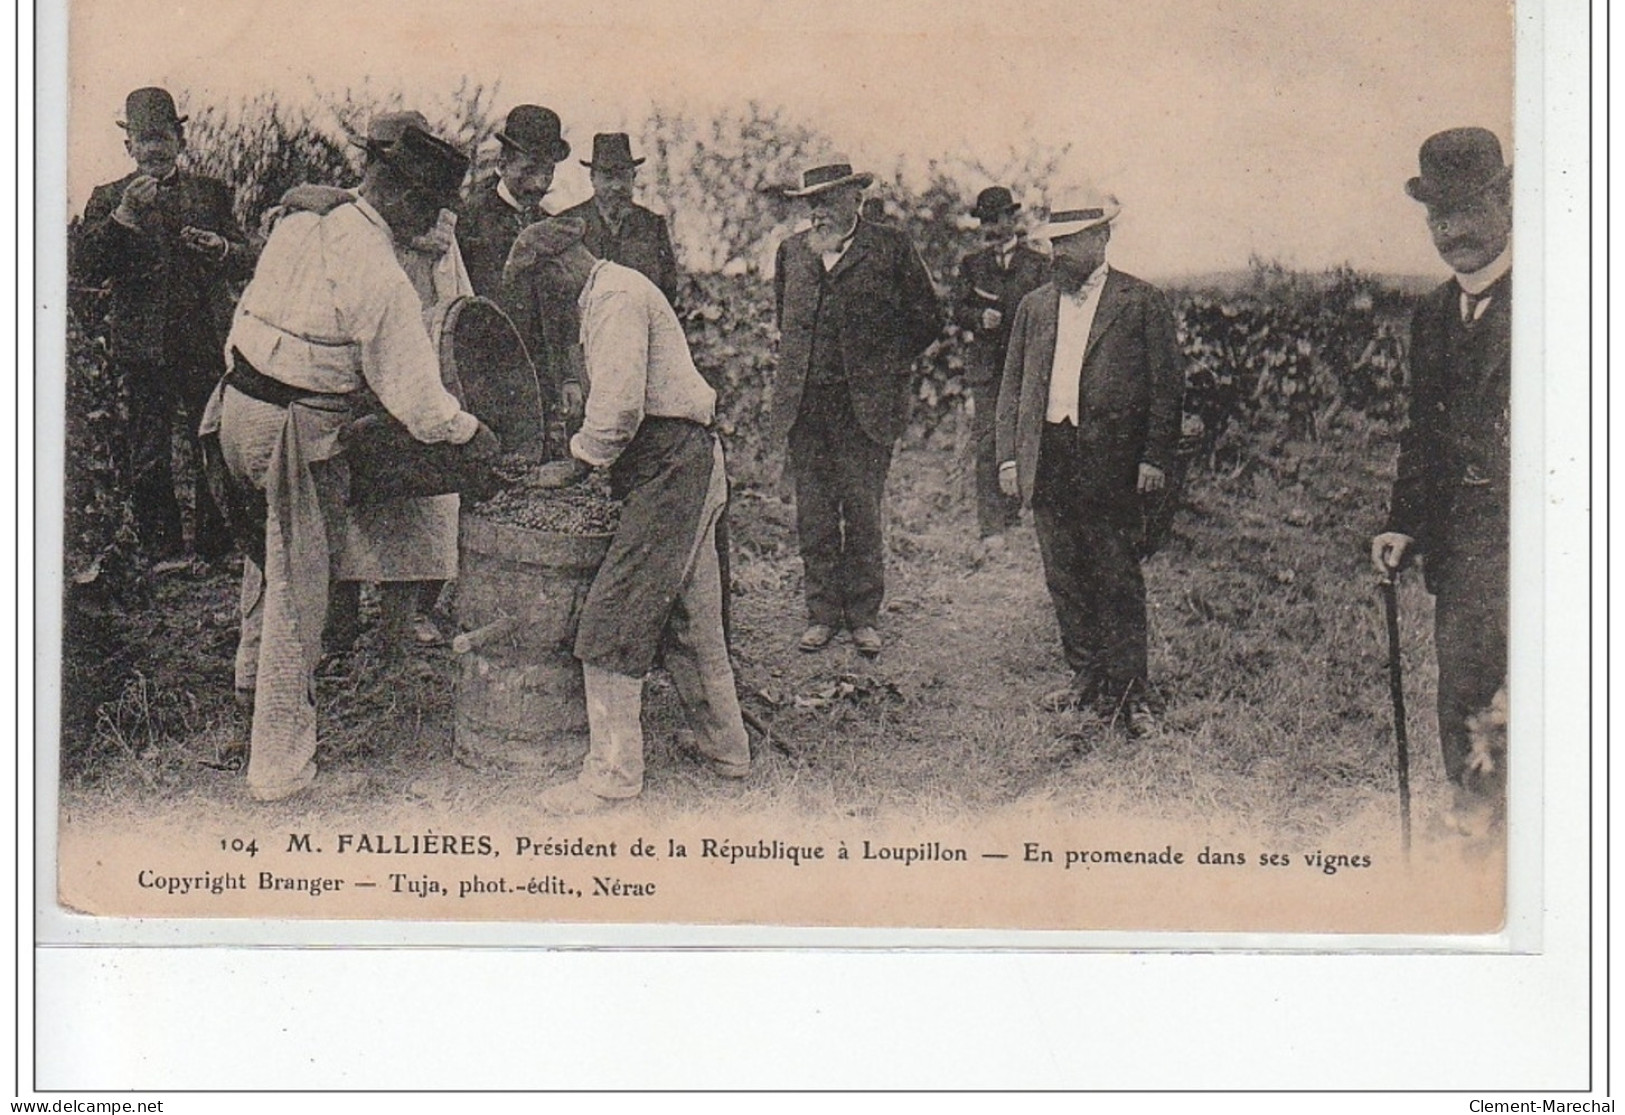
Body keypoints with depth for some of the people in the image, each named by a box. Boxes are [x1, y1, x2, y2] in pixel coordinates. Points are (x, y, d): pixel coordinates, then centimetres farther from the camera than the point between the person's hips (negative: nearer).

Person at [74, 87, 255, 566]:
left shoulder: (212, 193, 12)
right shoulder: (108, 199, 8)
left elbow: (246, 261, 8)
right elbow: (85, 269, -5)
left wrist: (220, 248, -15)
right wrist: (123, 216, -15)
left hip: (208, 346, 1)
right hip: (143, 348, -1)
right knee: (148, 460, 2)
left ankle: (215, 550, 13)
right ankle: (163, 553, 12)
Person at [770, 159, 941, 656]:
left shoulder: (891, 248, 0)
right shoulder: (793, 250, 12)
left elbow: (926, 319, 6)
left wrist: (887, 364, 2)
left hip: (865, 404, -3)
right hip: (804, 404, 4)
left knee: (863, 513, -1)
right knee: (813, 517, 5)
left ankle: (863, 617, 8)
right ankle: (822, 613, 14)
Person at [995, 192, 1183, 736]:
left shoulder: (1142, 303, 0)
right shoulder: (1035, 306, 15)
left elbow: (1168, 386, -2)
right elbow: (1012, 386, 17)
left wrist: (1155, 457, -9)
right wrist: (1009, 455, 7)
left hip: (1111, 461, -5)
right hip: (1048, 461, 5)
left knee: (1117, 579, -5)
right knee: (1064, 578, 10)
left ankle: (1127, 691, -1)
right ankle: (1086, 676, 21)